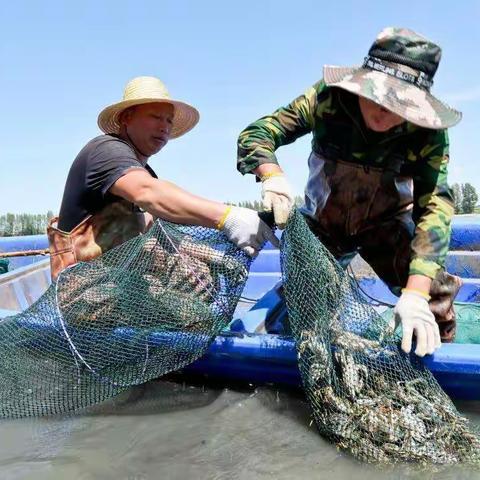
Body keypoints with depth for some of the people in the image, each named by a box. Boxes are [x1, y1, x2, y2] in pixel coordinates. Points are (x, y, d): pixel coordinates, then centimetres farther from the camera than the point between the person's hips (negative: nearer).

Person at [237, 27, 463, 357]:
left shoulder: (429, 132, -26)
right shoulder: (327, 98, -26)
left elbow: (435, 207, -34)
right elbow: (255, 133, -24)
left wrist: (415, 294, -47)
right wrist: (273, 176, -47)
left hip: (386, 226, 0)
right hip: (322, 224, 1)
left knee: (432, 298, -17)